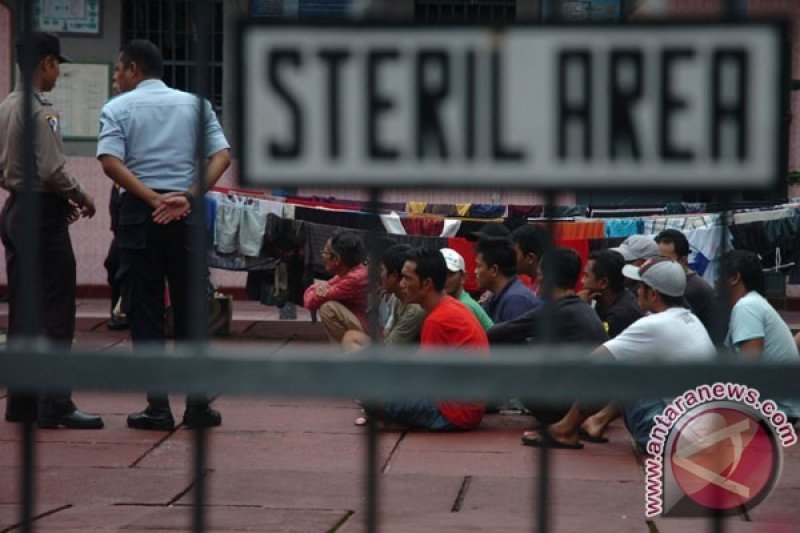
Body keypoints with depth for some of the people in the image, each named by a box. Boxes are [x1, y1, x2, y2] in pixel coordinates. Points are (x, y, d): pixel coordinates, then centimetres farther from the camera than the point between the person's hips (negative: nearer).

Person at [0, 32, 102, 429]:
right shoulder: (40, 110, -16)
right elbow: (51, 169, -21)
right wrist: (81, 196, -4)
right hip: (42, 214, -9)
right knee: (55, 311, -7)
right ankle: (55, 404, -7)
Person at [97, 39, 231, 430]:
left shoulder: (118, 109, 2)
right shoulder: (195, 105, 11)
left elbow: (110, 162, -13)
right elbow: (222, 156, -2)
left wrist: (152, 199, -13)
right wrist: (189, 197, -10)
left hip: (138, 212, -2)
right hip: (185, 215, 2)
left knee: (144, 311, 2)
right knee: (190, 309, 8)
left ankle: (158, 408, -1)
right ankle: (198, 406, 5)